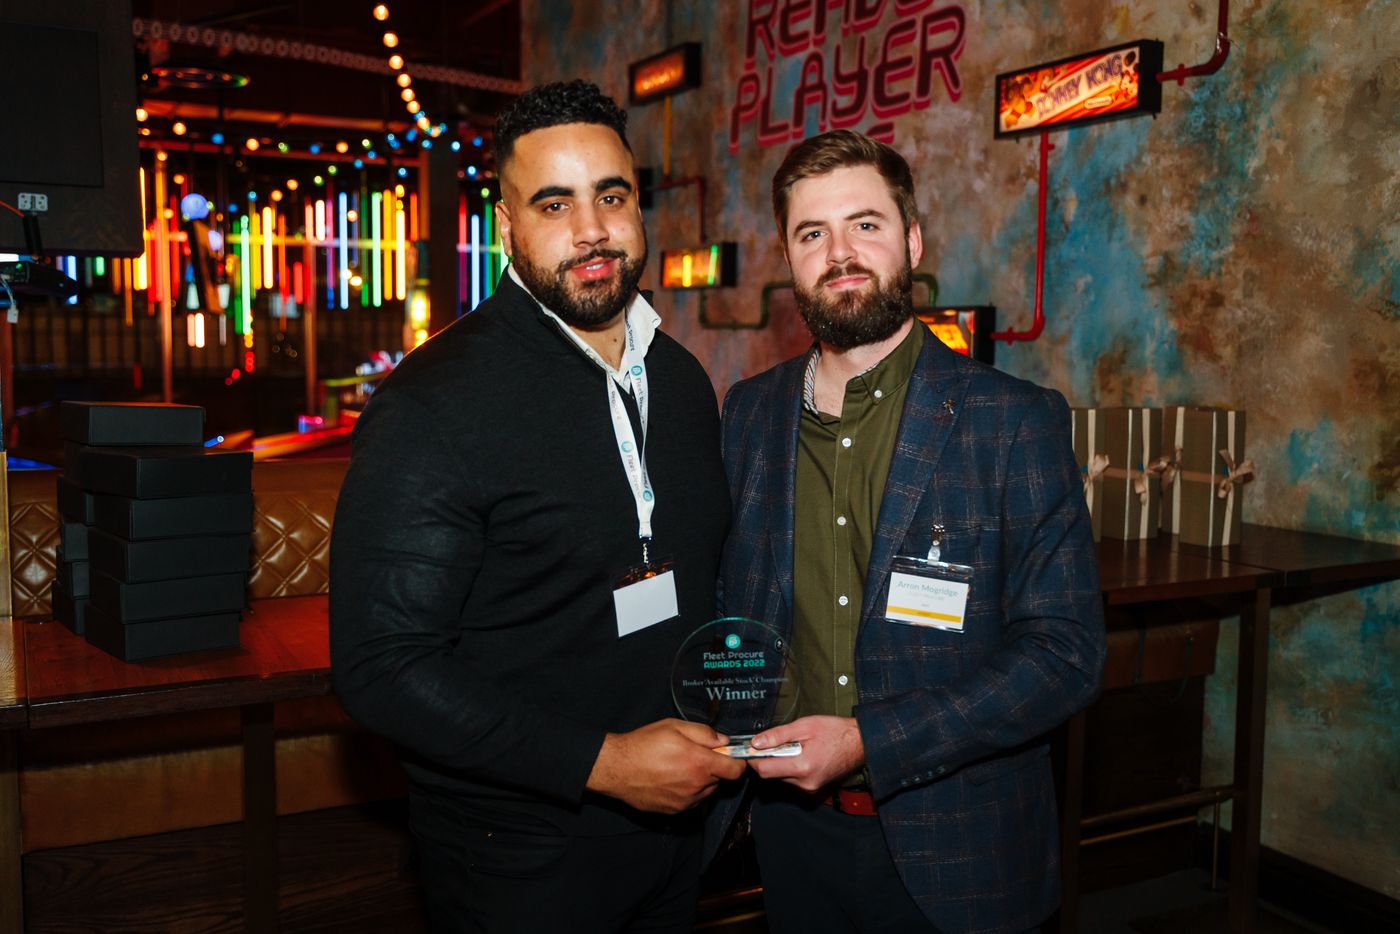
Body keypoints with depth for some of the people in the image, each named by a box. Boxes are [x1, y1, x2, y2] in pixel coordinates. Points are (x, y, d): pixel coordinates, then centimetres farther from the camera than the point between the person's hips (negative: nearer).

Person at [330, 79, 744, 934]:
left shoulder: (682, 380, 4)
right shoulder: (435, 404, -18)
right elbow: (382, 664, -21)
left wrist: (724, 732, 1)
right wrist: (600, 762, -23)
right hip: (520, 863, -6)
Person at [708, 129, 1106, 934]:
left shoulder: (1016, 421, -11)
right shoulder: (749, 413, 2)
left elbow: (1067, 650, -14)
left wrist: (869, 741, -20)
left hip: (955, 857, -3)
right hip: (796, 831, 4)